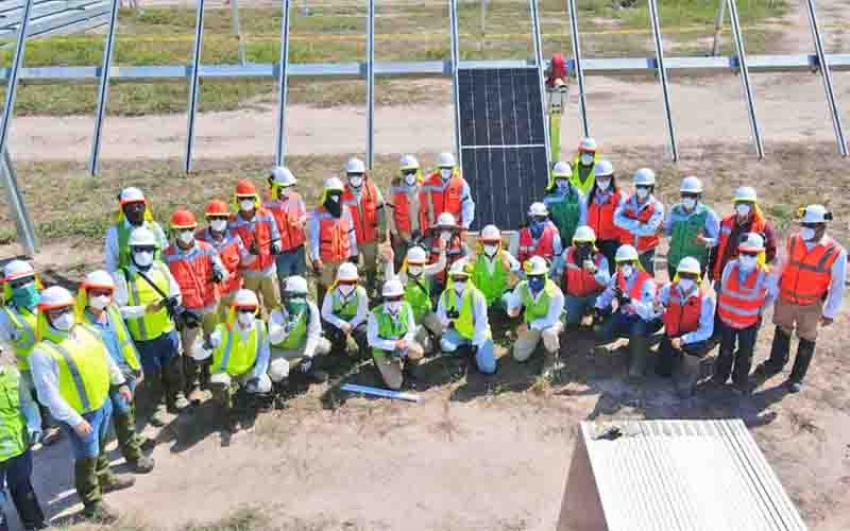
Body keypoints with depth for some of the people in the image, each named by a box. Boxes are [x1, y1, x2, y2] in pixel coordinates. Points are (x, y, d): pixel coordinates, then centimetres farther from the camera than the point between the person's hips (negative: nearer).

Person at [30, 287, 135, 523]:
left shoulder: (85, 331, -3)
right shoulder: (43, 352, -26)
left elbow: (106, 358, 13)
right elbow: (48, 394, -25)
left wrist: (120, 382, 17)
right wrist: (74, 420, -25)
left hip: (103, 402, 7)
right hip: (79, 415, -7)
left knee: (100, 447, 29)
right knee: (87, 458, 8)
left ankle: (105, 478, 52)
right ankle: (92, 503, 27)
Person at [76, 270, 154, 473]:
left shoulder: (112, 310, 3)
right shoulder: (81, 320, -18)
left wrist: (136, 365, 15)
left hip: (126, 369, 7)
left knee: (129, 409, 22)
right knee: (122, 412, -3)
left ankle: (131, 440, 44)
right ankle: (133, 454, 11)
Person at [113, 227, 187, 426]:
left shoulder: (162, 268, -1)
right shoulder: (123, 276, -14)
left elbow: (177, 293, 7)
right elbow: (118, 310, -16)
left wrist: (174, 300, -17)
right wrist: (145, 309, -27)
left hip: (168, 331, 4)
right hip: (144, 337, -4)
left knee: (174, 368, 19)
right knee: (152, 374, 11)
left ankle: (176, 398, 40)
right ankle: (155, 408, 31)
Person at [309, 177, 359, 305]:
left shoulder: (346, 211, 1)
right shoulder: (317, 214, -13)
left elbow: (351, 234, 9)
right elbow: (314, 238, -15)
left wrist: (353, 254, 11)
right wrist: (315, 260, -20)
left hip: (344, 259, 4)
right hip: (325, 260, -4)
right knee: (324, 289, 7)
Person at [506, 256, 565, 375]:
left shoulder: (555, 293, -33)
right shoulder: (522, 287, -20)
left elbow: (551, 320, -30)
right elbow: (512, 304, -6)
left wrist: (530, 325, -36)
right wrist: (513, 311, -31)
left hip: (552, 322, -4)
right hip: (531, 323, 4)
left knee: (549, 334, -41)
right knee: (519, 356, 0)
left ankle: (552, 355, -5)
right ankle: (537, 339, 30)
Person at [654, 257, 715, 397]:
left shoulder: (705, 299, -18)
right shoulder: (669, 290, -8)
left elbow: (707, 330, -19)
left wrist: (683, 340, -25)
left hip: (693, 341, -4)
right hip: (672, 336, 4)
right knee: (662, 371, 12)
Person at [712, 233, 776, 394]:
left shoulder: (765, 274, -21)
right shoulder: (730, 266, -15)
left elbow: (773, 293, -2)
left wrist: (760, 309, -1)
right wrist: (722, 306, 4)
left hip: (750, 322, -2)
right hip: (726, 318, 2)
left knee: (745, 354, 15)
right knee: (725, 349, 22)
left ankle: (740, 381, 33)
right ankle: (721, 375, 41)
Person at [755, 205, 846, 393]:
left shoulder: (836, 253, -19)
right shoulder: (793, 241, -10)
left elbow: (838, 285, -12)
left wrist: (830, 312, -9)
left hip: (811, 305, -3)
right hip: (786, 299, 3)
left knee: (807, 340, 13)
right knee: (782, 331, 21)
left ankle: (797, 376, 30)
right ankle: (775, 363, 42)